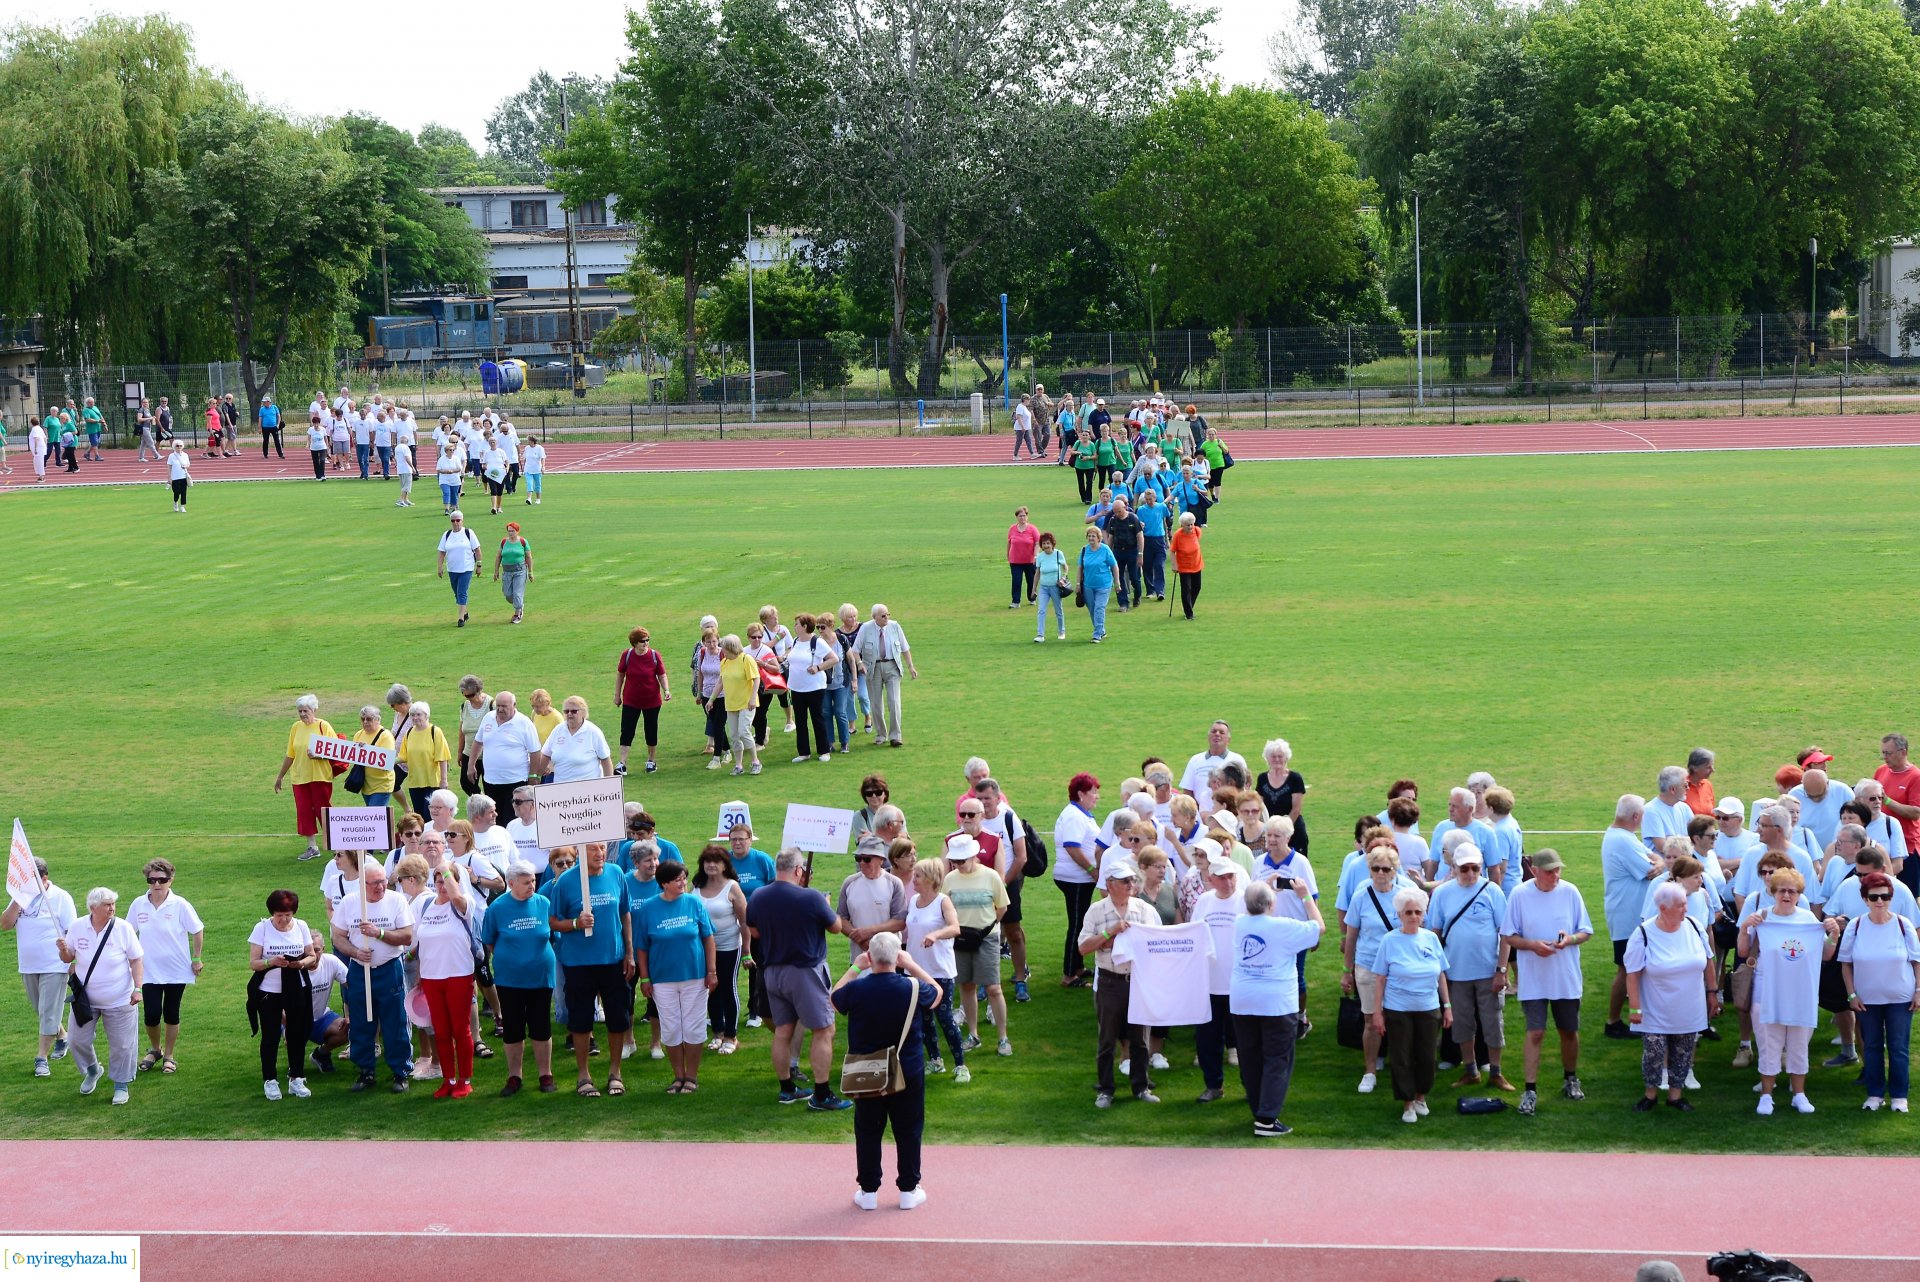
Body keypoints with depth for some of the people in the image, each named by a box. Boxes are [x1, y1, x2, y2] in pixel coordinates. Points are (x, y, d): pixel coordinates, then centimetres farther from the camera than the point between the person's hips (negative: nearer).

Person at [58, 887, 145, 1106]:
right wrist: (63, 949, -19)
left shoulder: (122, 928, -11)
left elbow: (136, 960, -5)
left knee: (121, 1045, 4)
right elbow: (68, 958, 4)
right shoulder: (78, 927, -6)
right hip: (85, 999, 2)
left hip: (118, 1000, -2)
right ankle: (92, 1070, 38)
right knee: (79, 1041, 9)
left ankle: (121, 1085, 21)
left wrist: (138, 988, -13)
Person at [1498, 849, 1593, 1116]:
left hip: (1567, 978, 2)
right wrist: (1533, 945, -18)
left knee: (1569, 1031, 15)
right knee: (1535, 1033, -7)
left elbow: (1586, 932, 4)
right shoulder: (1519, 894, -8)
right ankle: (1530, 1091, -4)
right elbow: (1508, 936, -2)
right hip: (1533, 980, -2)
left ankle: (1571, 1079, 35)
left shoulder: (1570, 892, -3)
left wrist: (1570, 939, -17)